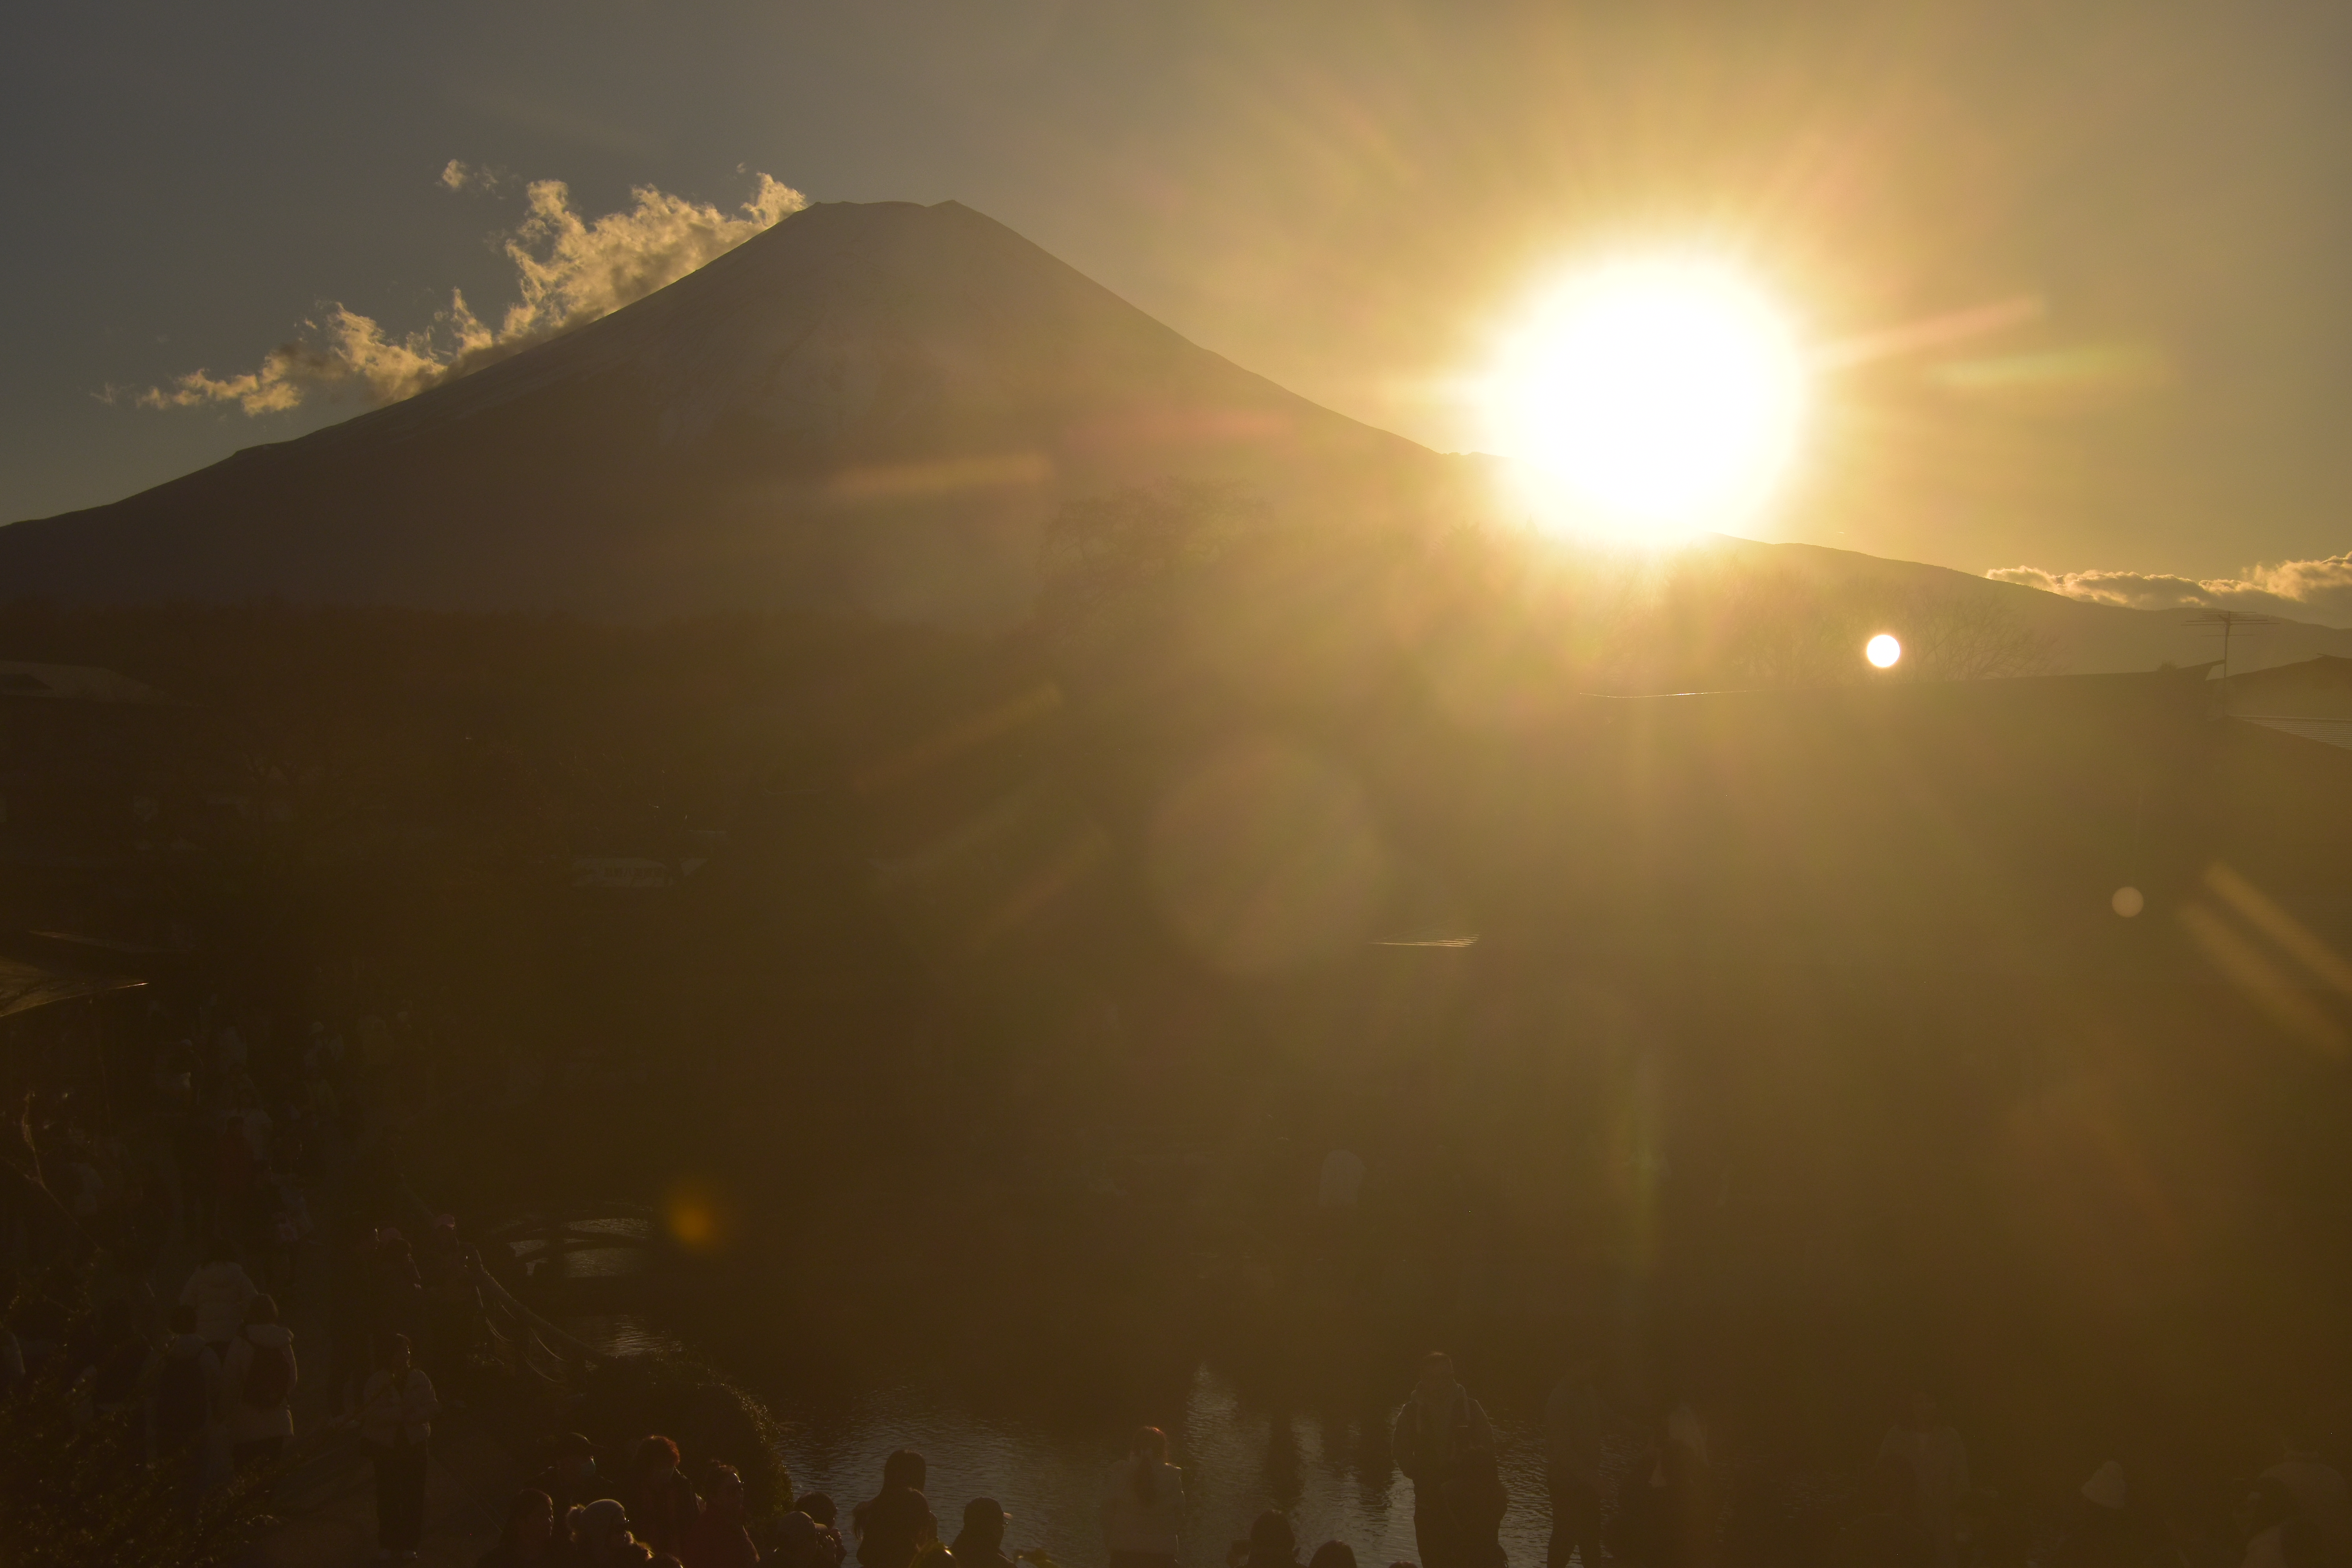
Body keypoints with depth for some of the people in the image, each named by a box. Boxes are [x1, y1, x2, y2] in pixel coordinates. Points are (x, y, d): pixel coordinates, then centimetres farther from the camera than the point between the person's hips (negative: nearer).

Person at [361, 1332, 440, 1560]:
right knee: (388, 1496, 0)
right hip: (386, 1445, -2)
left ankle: (409, 1544, 7)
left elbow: (433, 1406, -6)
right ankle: (387, 1544, 10)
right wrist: (398, 1413, -25)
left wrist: (412, 1415, -22)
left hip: (414, 1445, 2)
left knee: (413, 1495, 0)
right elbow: (371, 1411, -17)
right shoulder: (376, 1381, -5)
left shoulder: (420, 1380, 2)